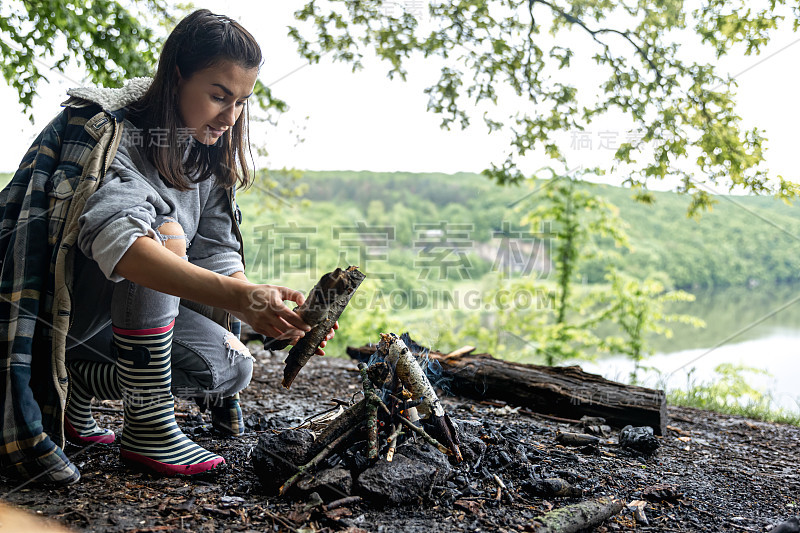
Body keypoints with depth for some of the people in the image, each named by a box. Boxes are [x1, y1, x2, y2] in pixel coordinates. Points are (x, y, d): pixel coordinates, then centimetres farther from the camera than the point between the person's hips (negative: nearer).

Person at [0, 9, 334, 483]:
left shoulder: (208, 159, 0)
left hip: (139, 308, 6)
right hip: (53, 300, -6)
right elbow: (113, 237, -41)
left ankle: (79, 385, 4)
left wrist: (264, 309, -28)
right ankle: (149, 426, -23)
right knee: (165, 228, -31)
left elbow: (217, 259, -7)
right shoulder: (110, 132, -21)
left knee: (233, 367, -12)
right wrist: (237, 297, -51)